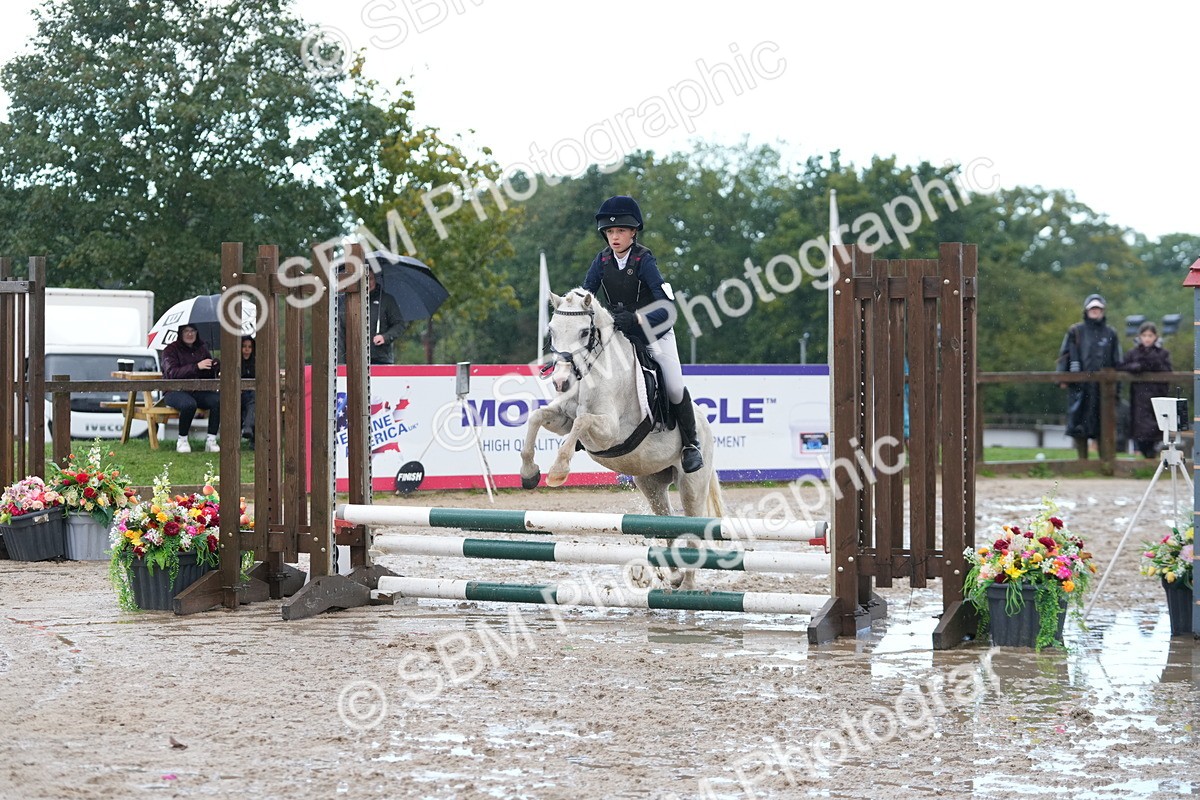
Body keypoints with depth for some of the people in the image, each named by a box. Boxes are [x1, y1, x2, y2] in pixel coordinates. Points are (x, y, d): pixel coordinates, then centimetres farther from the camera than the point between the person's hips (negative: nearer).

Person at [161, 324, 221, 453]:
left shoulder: (202, 349, 15)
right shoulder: (170, 350, -1)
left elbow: (209, 374, 20)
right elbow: (172, 373, -17)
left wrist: (217, 367, -6)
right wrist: (196, 366, -25)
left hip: (198, 391, 4)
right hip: (175, 391, -4)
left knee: (218, 400, -26)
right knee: (189, 404, -38)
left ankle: (211, 440, -21)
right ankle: (182, 441, -17)